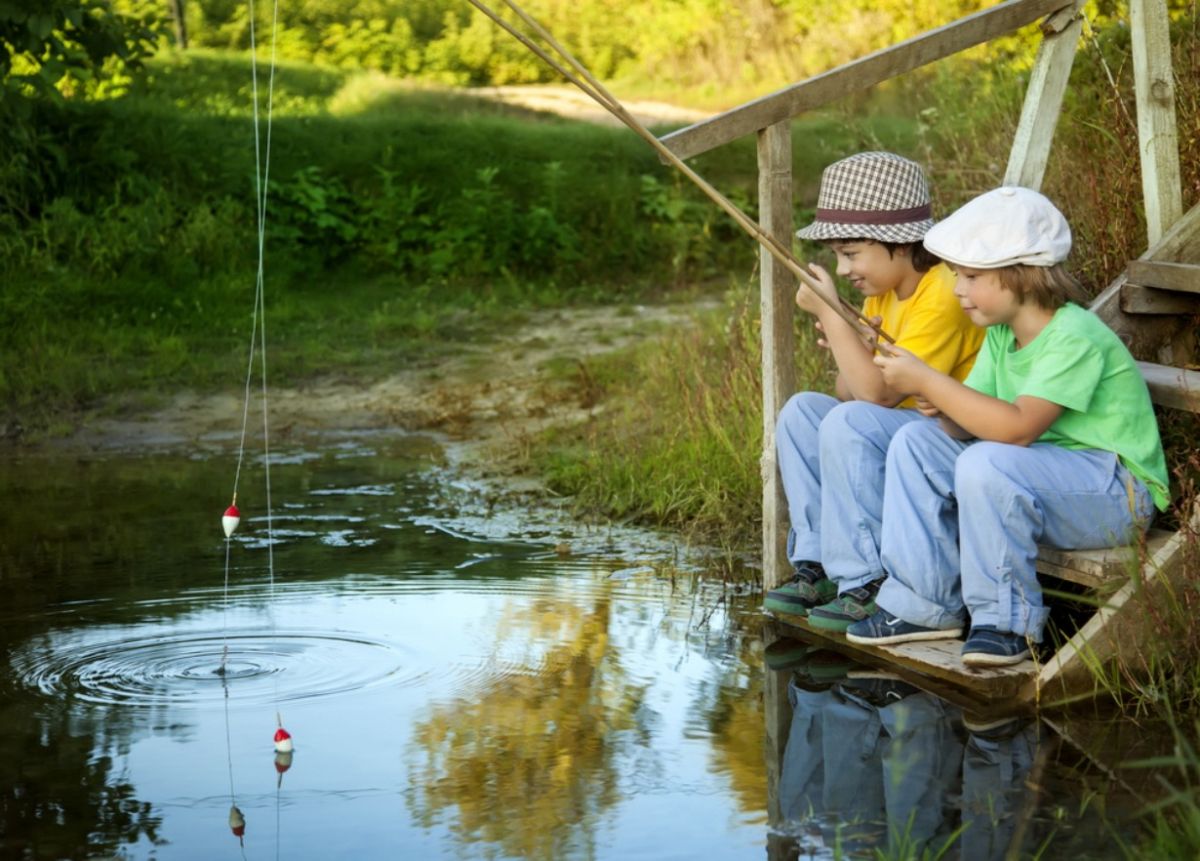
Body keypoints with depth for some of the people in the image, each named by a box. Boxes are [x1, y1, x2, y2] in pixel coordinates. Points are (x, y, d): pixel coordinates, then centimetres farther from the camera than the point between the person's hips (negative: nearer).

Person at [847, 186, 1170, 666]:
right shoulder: (1001, 335, 7)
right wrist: (941, 410, -19)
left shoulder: (1075, 336, -21)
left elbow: (1018, 428, -33)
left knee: (987, 463, -34)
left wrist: (927, 382, -29)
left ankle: (1008, 622, -17)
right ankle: (926, 607, 4)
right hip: (1037, 477, 9)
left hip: (1116, 496, -9)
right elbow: (971, 426, 4)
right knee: (915, 442, 1)